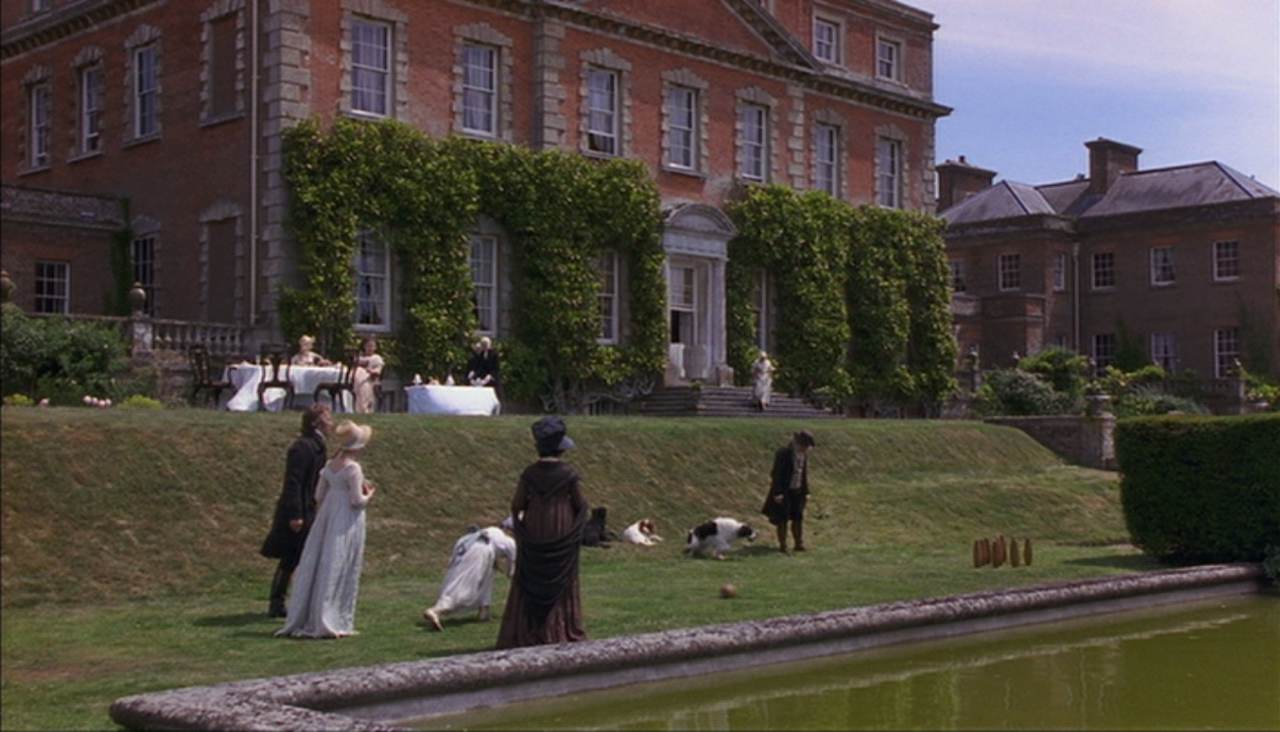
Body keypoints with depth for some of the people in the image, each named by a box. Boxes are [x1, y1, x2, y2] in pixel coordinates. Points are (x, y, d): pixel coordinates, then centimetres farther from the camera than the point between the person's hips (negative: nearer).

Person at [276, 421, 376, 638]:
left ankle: (301, 619, 15)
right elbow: (357, 500, -16)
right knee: (338, 570, -1)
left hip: (328, 515, 7)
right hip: (347, 522, -7)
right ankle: (328, 621, 2)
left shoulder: (330, 465, 7)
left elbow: (319, 495, 12)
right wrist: (368, 494, 3)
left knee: (316, 567, 11)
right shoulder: (353, 468, -15)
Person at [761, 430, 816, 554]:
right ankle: (782, 545, 8)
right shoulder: (783, 453, -16)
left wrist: (806, 492, 11)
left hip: (797, 491, 6)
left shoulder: (804, 455, 4)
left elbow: (805, 473, 12)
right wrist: (778, 493, -18)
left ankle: (799, 544, 14)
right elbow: (777, 474, -15)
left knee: (798, 518, 6)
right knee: (782, 519, 1)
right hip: (784, 491, -6)